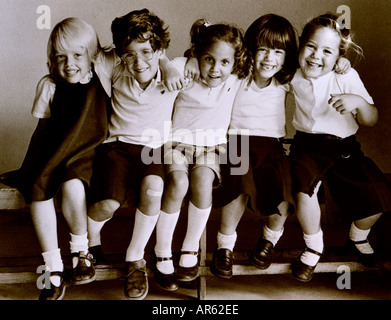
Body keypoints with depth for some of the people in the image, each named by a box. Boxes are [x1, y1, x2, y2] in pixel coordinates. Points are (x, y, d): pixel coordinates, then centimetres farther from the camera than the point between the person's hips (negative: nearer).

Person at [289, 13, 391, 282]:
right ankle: (313, 246, -1)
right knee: (304, 189, -31)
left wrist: (358, 101, -32)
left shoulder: (347, 77, -9)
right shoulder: (295, 75, -3)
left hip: (344, 147, 0)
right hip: (308, 145, 0)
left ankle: (358, 237, 20)